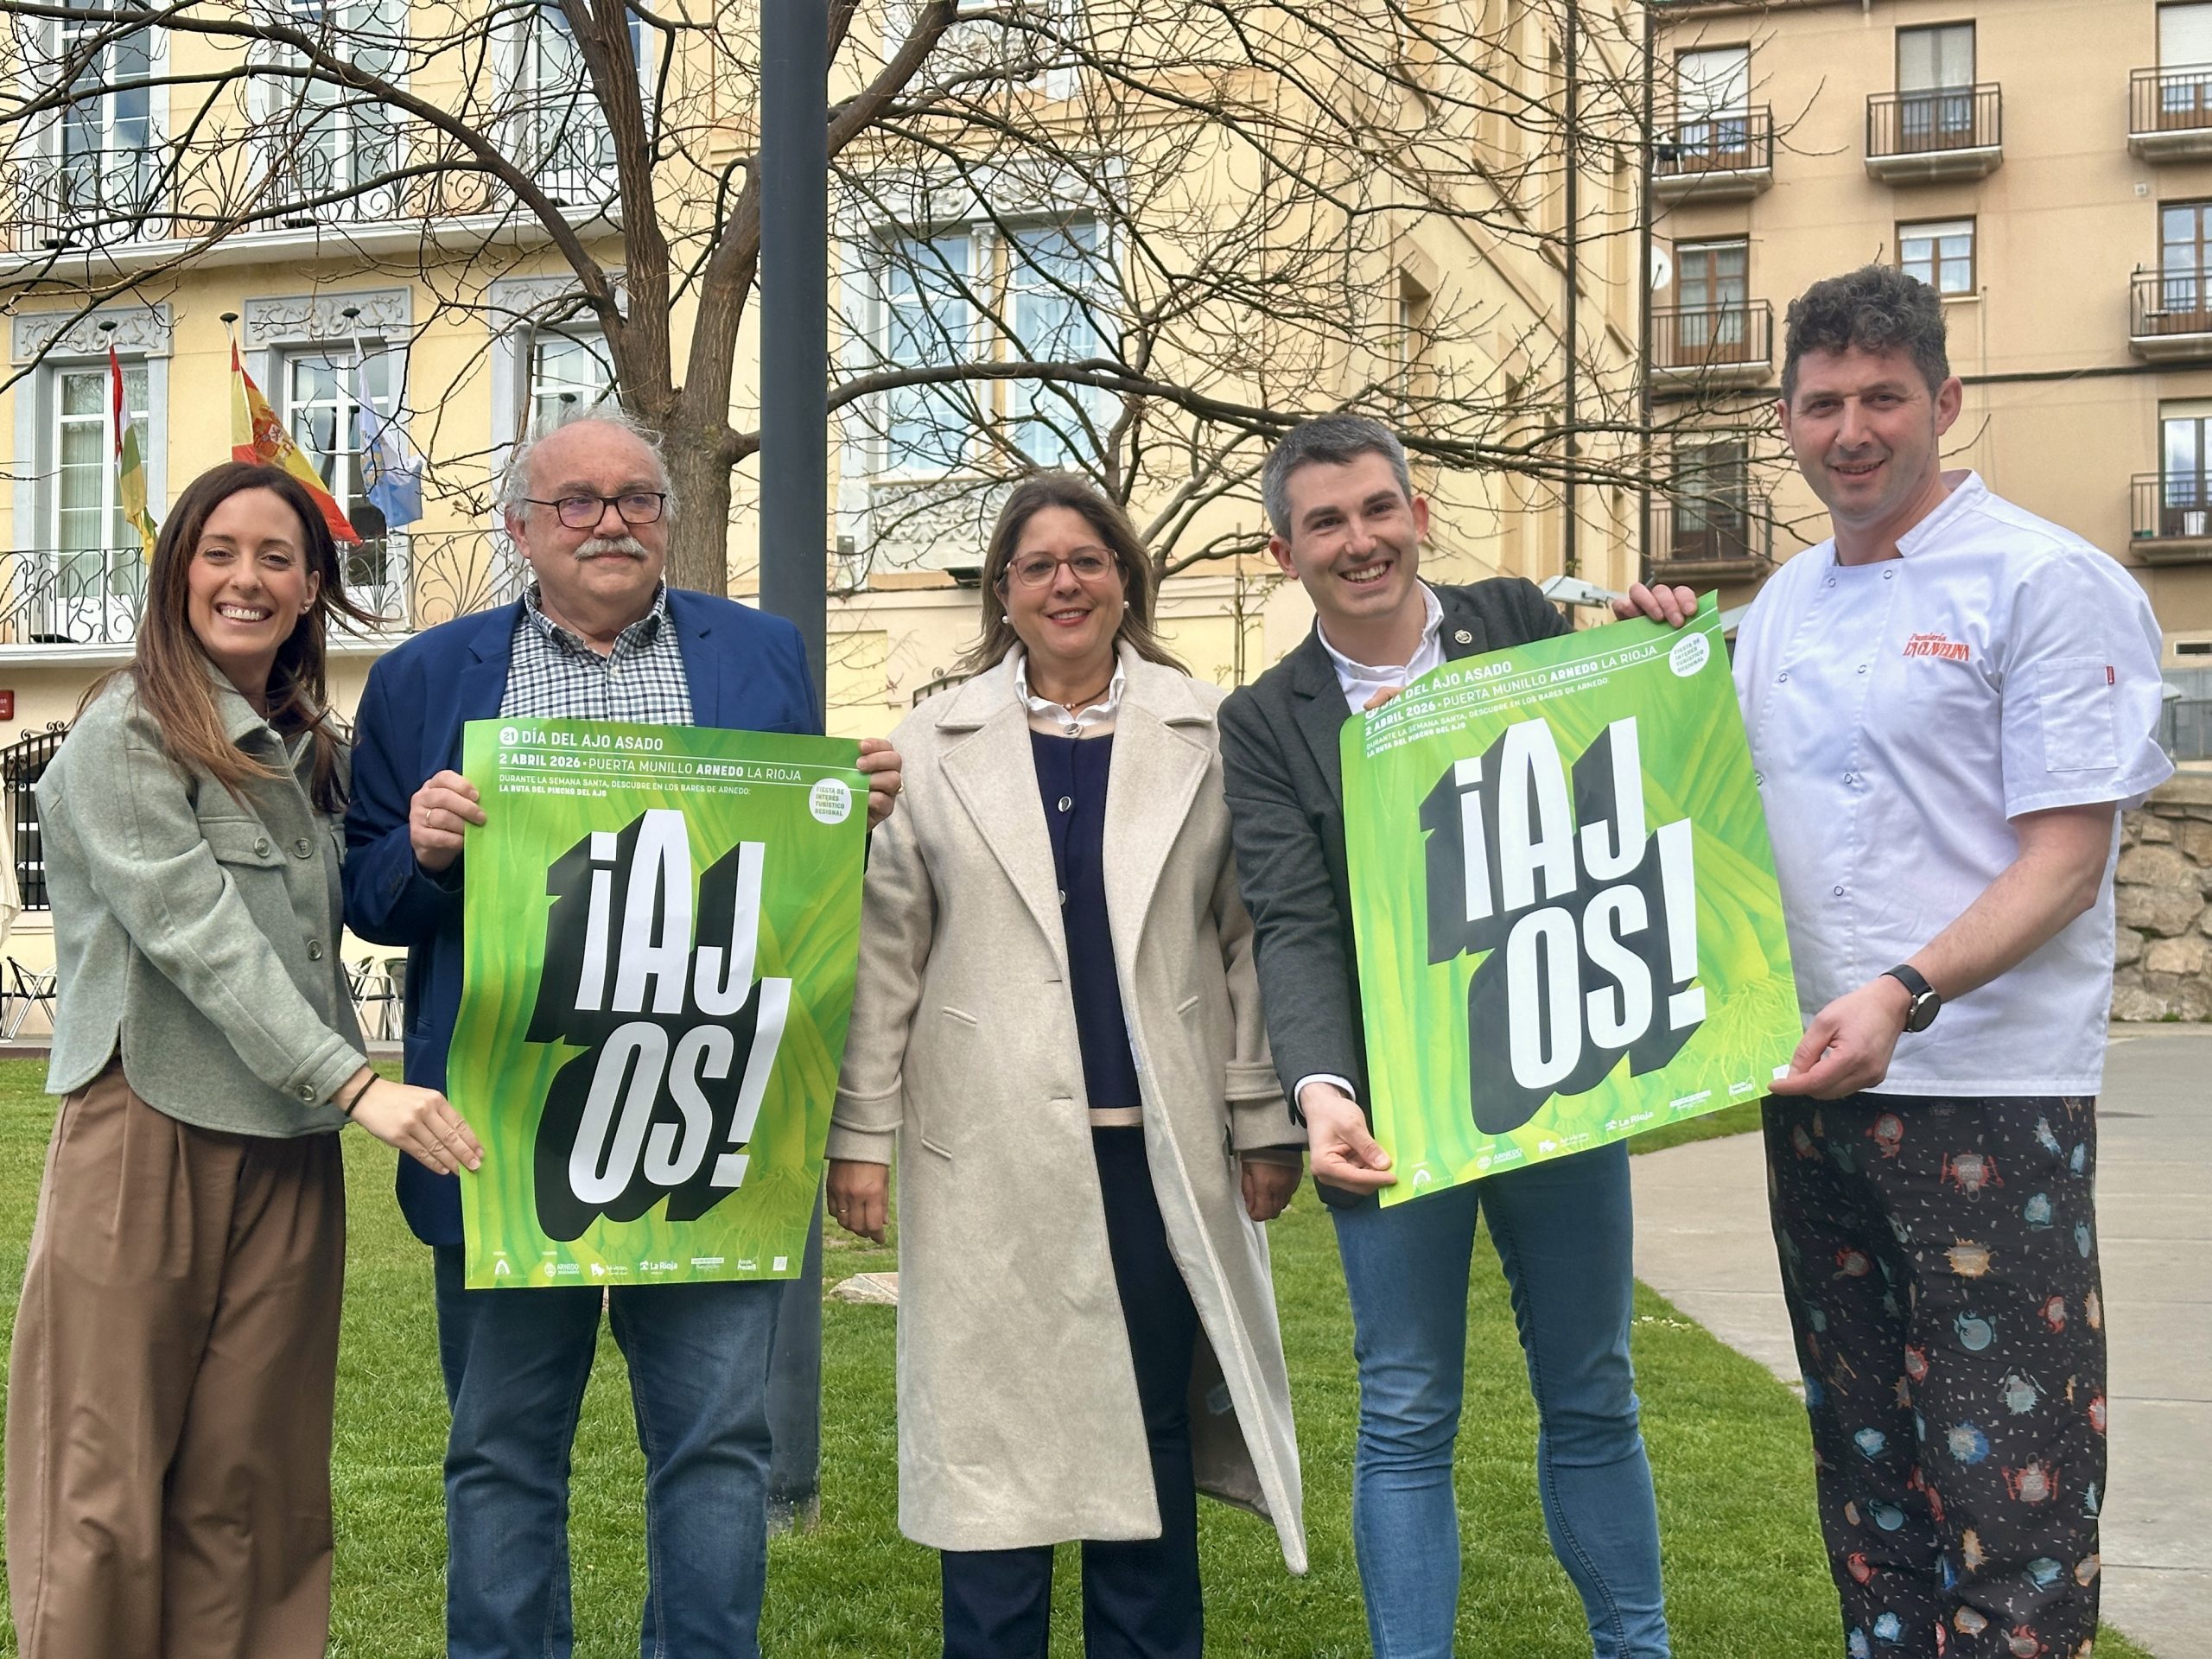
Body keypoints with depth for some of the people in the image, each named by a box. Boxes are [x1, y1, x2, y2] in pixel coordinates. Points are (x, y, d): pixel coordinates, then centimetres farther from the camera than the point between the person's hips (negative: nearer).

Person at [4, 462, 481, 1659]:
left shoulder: (312, 752, 14)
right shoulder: (126, 735, -7)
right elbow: (197, 933, -16)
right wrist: (356, 1083, -24)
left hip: (288, 1143, 6)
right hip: (150, 1130, -6)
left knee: (255, 1476, 7)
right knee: (111, 1484, 1)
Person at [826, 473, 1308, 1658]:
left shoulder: (1209, 735, 5)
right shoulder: (934, 745, 6)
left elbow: (1250, 940, 5)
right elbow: (884, 950, 5)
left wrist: (1265, 1119, 2)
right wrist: (862, 1132, 1)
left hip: (1159, 1143, 0)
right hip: (993, 1147, 0)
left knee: (1153, 1435, 7)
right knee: (992, 1434, 5)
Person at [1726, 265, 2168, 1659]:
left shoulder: (2046, 582, -8)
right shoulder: (1783, 605, 12)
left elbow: (2063, 862, -14)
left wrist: (1903, 996, -28)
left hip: (1986, 1087, -7)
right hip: (1812, 1077, 7)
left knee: (2005, 1467, -3)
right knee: (1862, 1445, 16)